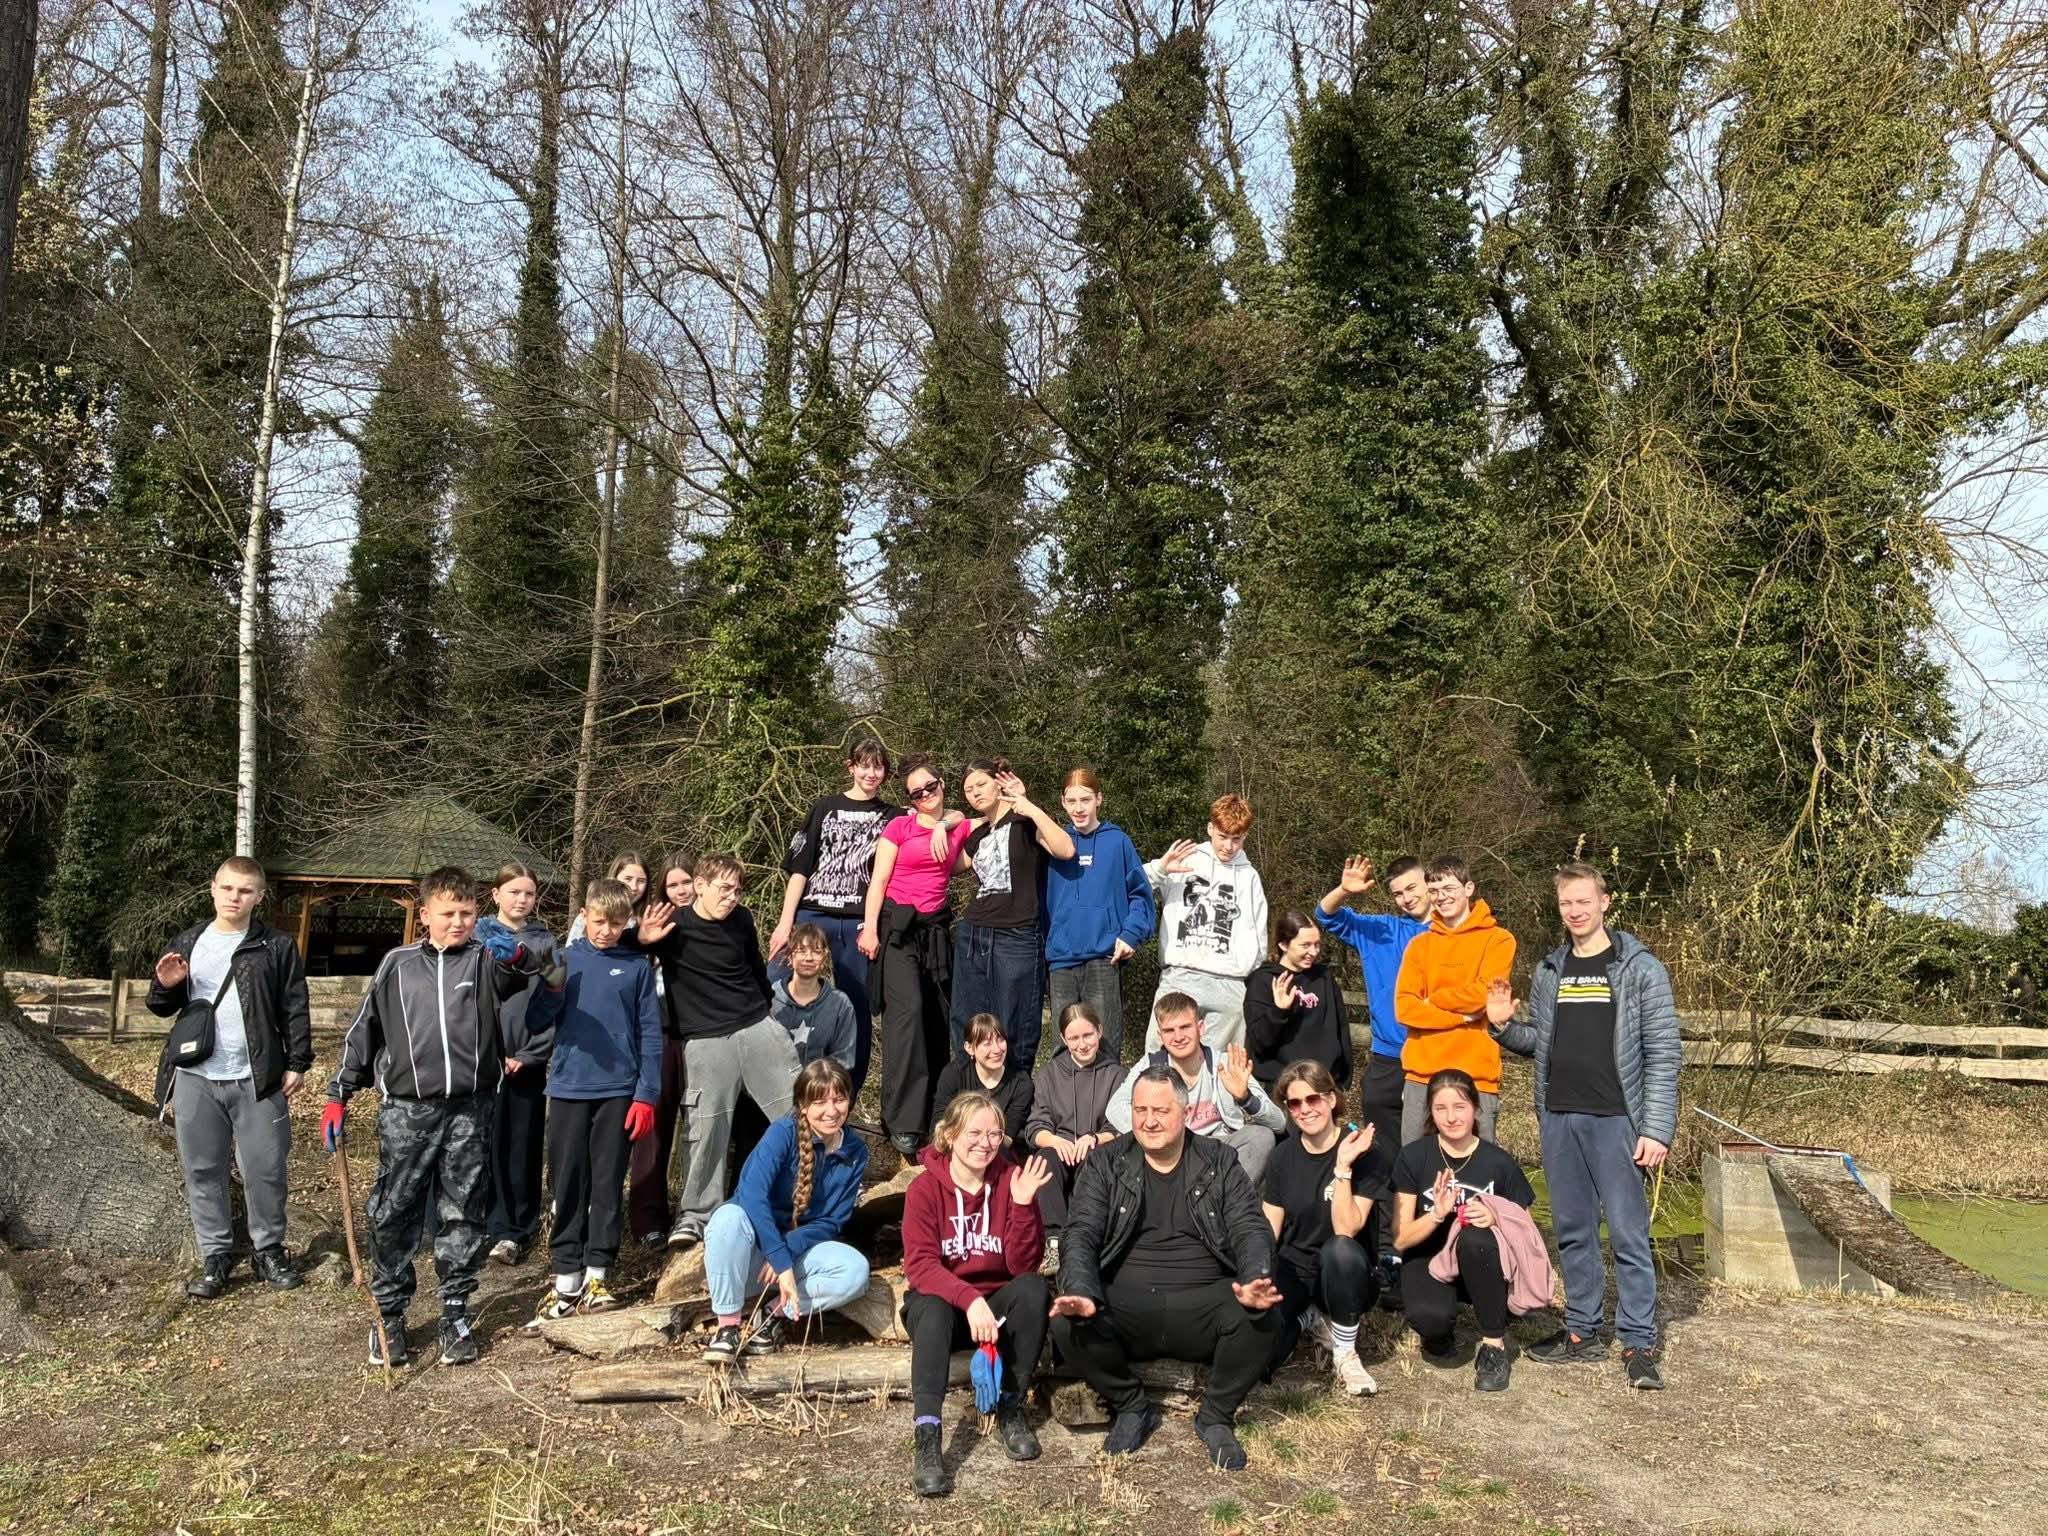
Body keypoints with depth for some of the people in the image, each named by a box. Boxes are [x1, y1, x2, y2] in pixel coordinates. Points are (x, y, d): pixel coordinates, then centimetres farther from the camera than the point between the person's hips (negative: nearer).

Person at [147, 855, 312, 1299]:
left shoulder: (277, 947, -1)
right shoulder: (188, 943, 8)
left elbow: (295, 1010, 0)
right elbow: (163, 1008, 14)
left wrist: (297, 1063, -4)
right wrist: (165, 987, -8)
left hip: (258, 1079, -3)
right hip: (196, 1079, 3)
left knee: (265, 1169, 4)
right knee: (202, 1171, 9)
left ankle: (268, 1249, 20)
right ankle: (215, 1255, 21)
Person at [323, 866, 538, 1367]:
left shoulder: (486, 961, 4)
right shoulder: (397, 964, 8)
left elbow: (515, 977, -19)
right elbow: (363, 1030, 13)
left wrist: (516, 957, -42)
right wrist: (338, 1095, 10)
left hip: (469, 1111, 0)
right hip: (406, 1109, 1)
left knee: (464, 1215, 7)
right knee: (393, 1215, 4)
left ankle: (456, 1312, 18)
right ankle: (388, 1315, 17)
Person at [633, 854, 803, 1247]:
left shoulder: (742, 920, 6)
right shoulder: (671, 926, -8)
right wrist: (641, 941, -22)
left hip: (758, 1028, 4)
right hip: (705, 1041, -4)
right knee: (705, 1129, -2)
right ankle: (695, 1215, 11)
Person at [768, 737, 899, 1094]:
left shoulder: (894, 818, 14)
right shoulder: (825, 808, 12)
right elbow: (800, 867, 7)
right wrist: (785, 923, -2)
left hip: (861, 925, 1)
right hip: (812, 917, -1)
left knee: (855, 1012, 1)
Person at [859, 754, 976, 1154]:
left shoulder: (957, 828, 10)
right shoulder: (899, 827, 1)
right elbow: (878, 880, 0)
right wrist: (869, 928, -9)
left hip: (935, 929, 5)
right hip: (896, 925, -5)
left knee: (937, 1018, 5)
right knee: (908, 1010, -19)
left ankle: (932, 1113, 15)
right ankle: (904, 1122, -20)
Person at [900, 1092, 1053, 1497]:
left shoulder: (1011, 1180, -7)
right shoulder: (925, 1188, -11)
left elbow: (1024, 1265, -12)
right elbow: (919, 1265, -21)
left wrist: (1023, 1205, -27)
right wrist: (969, 1299, -37)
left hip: (997, 1303, 2)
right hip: (941, 1302, -2)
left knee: (1034, 1288, -28)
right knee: (931, 1307, -35)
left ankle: (1011, 1407, -13)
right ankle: (926, 1436, -37)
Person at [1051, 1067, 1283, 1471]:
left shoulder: (1219, 1164, 8)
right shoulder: (1105, 1166, 7)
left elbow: (1251, 1229, -1)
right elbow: (1081, 1235, -2)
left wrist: (1256, 1284, -24)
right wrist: (1082, 1294, -24)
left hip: (1203, 1302, 0)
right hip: (1125, 1305, 0)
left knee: (1262, 1318, -29)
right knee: (1068, 1326, -28)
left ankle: (1216, 1416, 1)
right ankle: (1132, 1407, 4)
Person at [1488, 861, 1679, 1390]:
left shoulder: (1640, 969, -5)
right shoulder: (1549, 972, 10)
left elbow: (1664, 1053, -8)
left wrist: (1656, 1129, -14)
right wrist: (1504, 1027, -2)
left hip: (1615, 1121, -5)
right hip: (1559, 1119, 5)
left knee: (1628, 1233, -2)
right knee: (1572, 1230, 11)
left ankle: (1638, 1343, 7)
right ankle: (1582, 1331, 22)